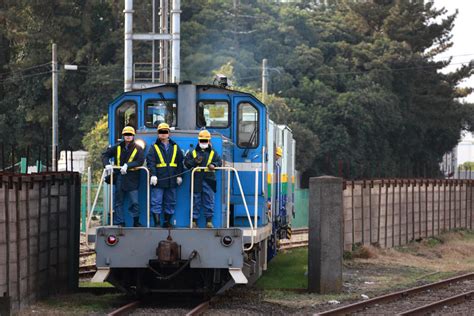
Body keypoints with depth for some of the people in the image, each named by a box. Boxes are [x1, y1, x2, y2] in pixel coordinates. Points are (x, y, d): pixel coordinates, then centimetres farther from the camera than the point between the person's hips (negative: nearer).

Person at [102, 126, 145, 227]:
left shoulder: (138, 149, 0)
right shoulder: (117, 147, 8)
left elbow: (140, 161, -12)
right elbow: (105, 155, 12)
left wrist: (127, 166, -21)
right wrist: (107, 164, -8)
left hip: (132, 180, -3)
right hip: (119, 178, 3)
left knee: (134, 202, -6)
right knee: (118, 202, 6)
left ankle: (136, 222, 5)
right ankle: (119, 223, 11)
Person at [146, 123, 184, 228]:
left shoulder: (175, 147, 12)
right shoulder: (154, 147, 3)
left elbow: (180, 162, 13)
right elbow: (150, 162, -6)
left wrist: (179, 175, 5)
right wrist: (153, 175, -18)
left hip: (171, 180, 3)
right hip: (158, 180, -3)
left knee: (170, 202, 8)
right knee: (156, 202, -6)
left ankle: (167, 222, 17)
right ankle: (157, 223, -4)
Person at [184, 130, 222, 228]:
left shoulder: (213, 153, 13)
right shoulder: (192, 153, 11)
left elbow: (219, 162, 6)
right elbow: (186, 163, 4)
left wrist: (214, 165, -16)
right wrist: (195, 161, -14)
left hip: (209, 180, 0)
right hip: (196, 180, 0)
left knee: (209, 200, -1)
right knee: (196, 200, 2)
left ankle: (209, 221, 4)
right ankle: (194, 221, 8)